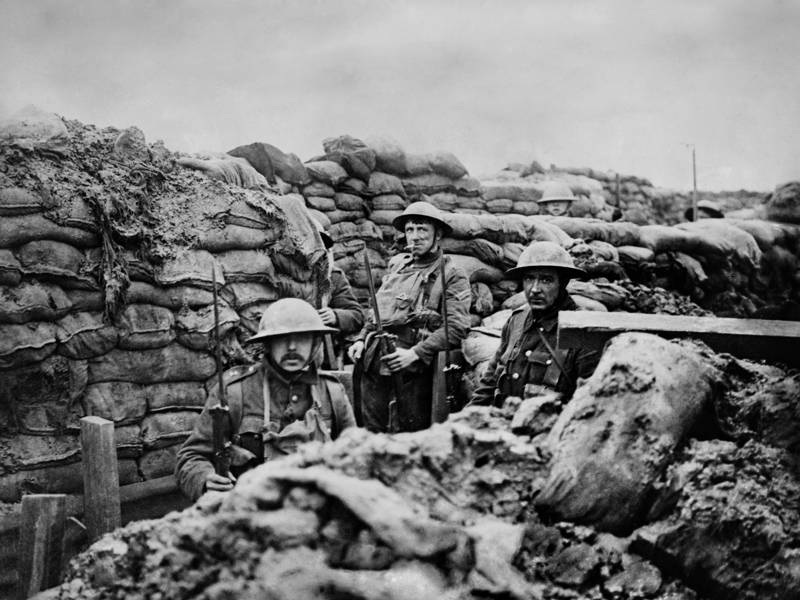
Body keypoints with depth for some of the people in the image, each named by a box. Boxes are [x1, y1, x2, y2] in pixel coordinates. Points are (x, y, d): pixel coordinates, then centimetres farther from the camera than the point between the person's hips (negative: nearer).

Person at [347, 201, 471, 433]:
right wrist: (362, 339, 8)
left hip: (414, 364, -5)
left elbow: (456, 327, -11)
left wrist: (416, 353, -19)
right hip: (374, 359, 5)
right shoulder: (397, 265, 18)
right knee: (371, 429, 6)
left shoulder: (452, 275, 0)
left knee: (411, 431, -1)